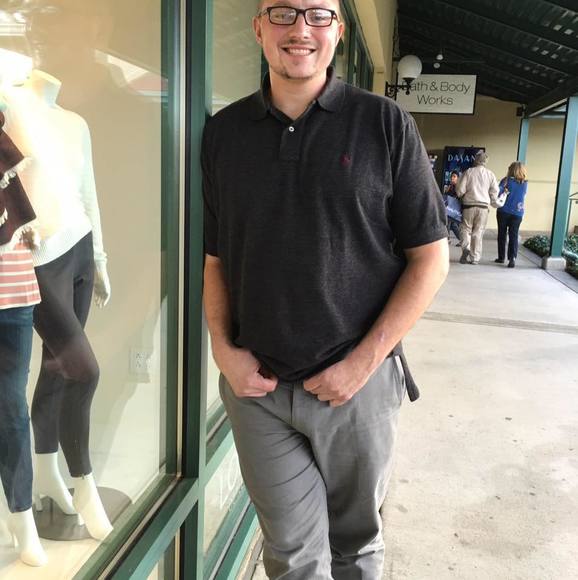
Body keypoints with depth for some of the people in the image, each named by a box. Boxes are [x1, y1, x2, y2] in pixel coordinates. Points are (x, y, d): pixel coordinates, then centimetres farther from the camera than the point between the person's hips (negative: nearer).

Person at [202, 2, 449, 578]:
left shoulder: (384, 124, -4)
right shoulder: (223, 131, 4)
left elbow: (429, 258, -4)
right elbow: (215, 256, 9)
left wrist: (363, 362, -11)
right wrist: (223, 348, -4)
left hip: (359, 381, -1)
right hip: (255, 384, 2)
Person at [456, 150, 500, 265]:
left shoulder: (468, 172, -4)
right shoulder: (490, 174, 1)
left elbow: (460, 190, -5)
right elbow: (495, 192, 3)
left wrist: (462, 195, 16)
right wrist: (493, 203, 19)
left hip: (469, 205, -1)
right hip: (483, 207, 2)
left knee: (465, 228, 11)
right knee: (478, 231, 7)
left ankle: (466, 247, -15)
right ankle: (475, 257, 9)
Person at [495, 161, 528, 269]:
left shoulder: (507, 180, -5)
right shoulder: (525, 183, 4)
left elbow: (498, 191, -15)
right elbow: (523, 196, 13)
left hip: (504, 211, -2)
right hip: (517, 213, 2)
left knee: (502, 235, 10)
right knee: (513, 236, 0)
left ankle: (501, 257, 15)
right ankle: (512, 258, -14)